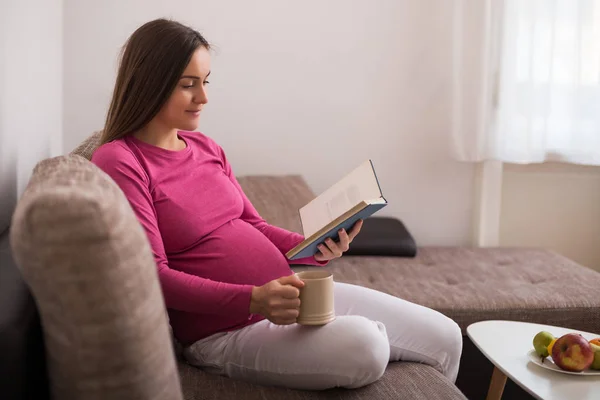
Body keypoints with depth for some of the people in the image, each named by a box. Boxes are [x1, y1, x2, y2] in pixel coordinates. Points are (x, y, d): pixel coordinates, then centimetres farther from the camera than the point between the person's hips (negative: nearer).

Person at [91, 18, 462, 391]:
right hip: (226, 330, -7)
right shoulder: (118, 163, -11)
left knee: (445, 336, 2)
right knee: (364, 346, -34)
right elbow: (153, 275, -17)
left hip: (290, 295, 8)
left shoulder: (206, 148, 11)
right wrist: (253, 299, -27)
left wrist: (313, 248, -4)